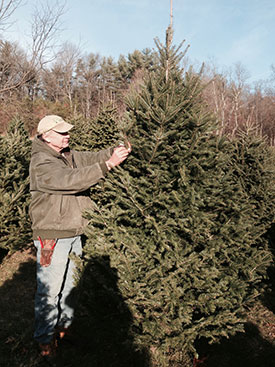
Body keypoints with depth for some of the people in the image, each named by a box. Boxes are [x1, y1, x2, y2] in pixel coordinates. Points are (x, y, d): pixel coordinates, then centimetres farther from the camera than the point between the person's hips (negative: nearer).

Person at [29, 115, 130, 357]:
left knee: (70, 283, 19)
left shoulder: (68, 155, 8)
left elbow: (90, 158, 3)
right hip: (52, 235, -8)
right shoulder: (41, 163, -18)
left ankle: (65, 325, 38)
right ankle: (45, 337, 23)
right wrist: (108, 165, -37)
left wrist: (114, 151, -18)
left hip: (73, 232, 8)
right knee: (49, 289, 4)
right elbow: (70, 179, -32)